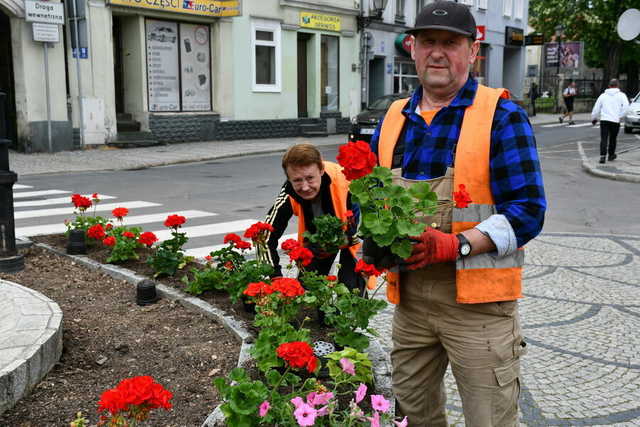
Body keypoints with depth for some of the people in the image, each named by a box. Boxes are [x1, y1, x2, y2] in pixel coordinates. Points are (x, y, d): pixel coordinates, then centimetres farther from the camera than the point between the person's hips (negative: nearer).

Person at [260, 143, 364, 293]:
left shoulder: (344, 181, -41)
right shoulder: (289, 195, -32)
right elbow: (266, 237, -25)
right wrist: (275, 277, -33)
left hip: (350, 235, -3)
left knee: (350, 289, -13)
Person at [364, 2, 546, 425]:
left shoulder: (501, 116, -8)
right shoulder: (393, 119, 9)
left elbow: (527, 210, -14)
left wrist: (455, 245, -26)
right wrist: (373, 238, -5)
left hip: (478, 302, -5)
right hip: (408, 298, 5)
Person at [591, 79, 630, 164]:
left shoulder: (603, 95, 12)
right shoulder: (621, 95, 5)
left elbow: (596, 108, 13)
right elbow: (626, 105, -11)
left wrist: (593, 118, 25)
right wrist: (621, 116, -2)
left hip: (604, 120, 1)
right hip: (615, 120, -1)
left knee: (603, 139, -3)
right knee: (612, 139, 14)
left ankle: (603, 156, -17)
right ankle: (611, 155, 28)